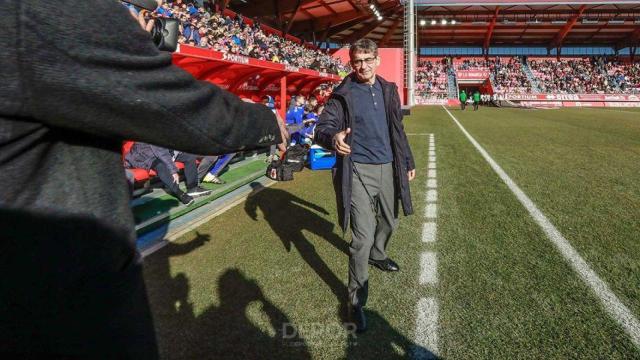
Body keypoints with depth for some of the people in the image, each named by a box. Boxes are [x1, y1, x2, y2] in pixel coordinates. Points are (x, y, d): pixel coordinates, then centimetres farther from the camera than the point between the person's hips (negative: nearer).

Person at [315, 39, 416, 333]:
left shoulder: (389, 90, 11)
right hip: (358, 171, -6)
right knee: (363, 236, -10)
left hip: (388, 168, 6)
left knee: (389, 221, 23)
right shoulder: (343, 94, -6)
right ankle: (356, 300, 6)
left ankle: (377, 255, 55)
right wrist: (333, 137, -38)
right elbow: (322, 127, -15)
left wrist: (408, 161, 20)